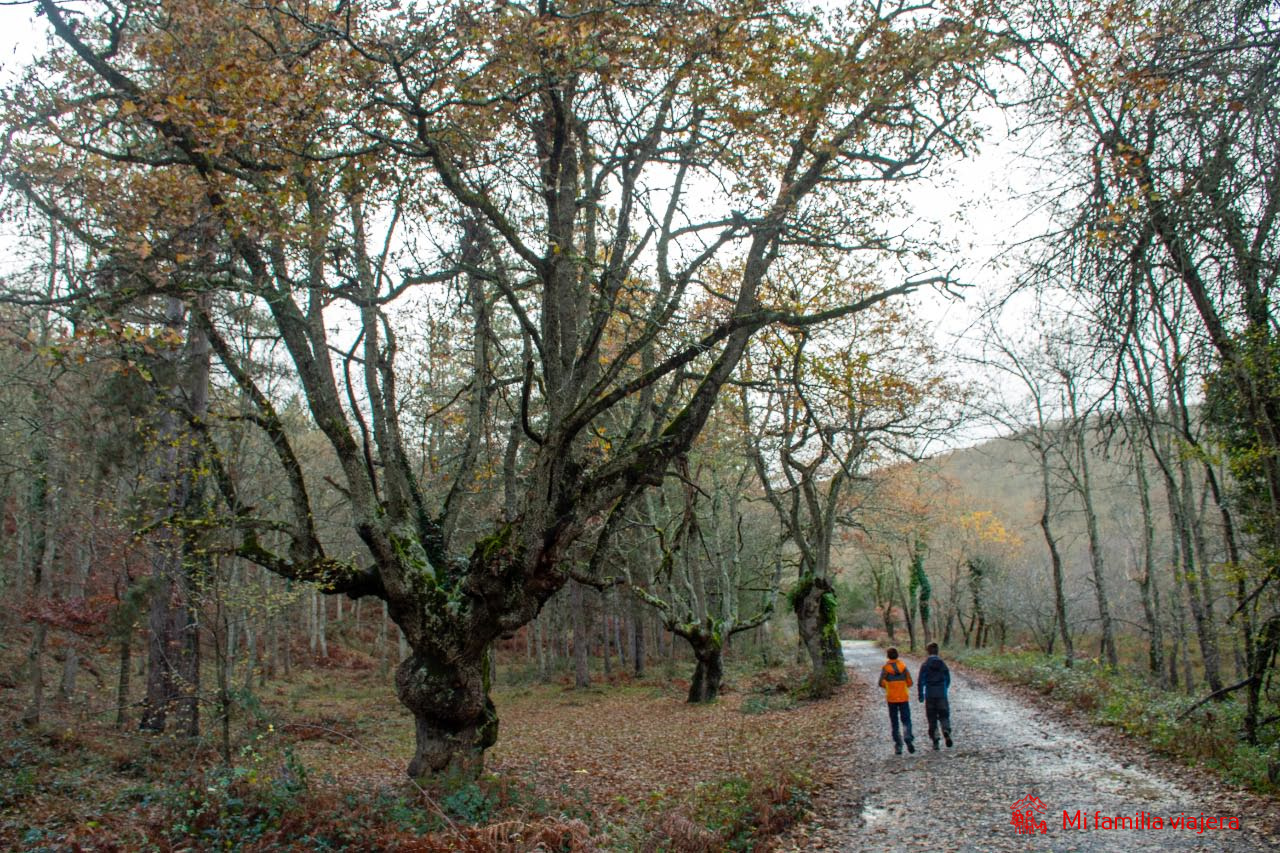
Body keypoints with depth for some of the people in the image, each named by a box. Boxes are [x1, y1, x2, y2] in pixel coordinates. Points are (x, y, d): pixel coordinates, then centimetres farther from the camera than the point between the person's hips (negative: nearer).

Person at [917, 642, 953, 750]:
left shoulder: (925, 665, -6)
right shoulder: (943, 664, 2)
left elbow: (920, 681, -8)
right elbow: (948, 679, 10)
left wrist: (921, 695, 0)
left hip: (930, 695, -2)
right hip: (942, 694, 2)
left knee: (932, 718, 7)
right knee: (944, 715, 8)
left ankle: (935, 741, 6)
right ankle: (946, 731, -21)